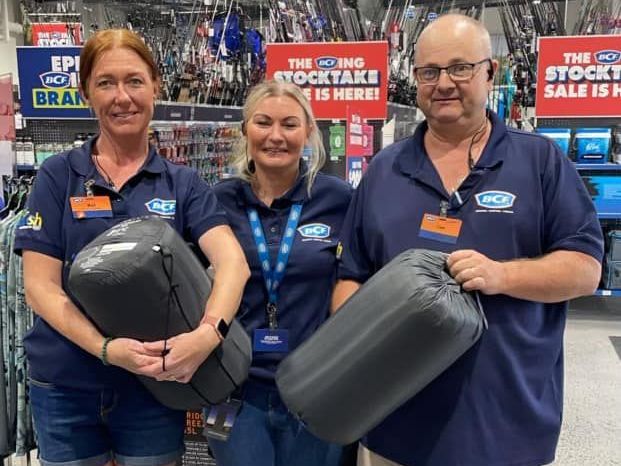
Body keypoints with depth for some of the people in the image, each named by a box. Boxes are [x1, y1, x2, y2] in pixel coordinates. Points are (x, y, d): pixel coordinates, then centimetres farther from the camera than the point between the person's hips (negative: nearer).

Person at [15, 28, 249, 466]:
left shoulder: (184, 183, 0)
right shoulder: (58, 175, -2)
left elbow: (233, 261, -14)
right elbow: (41, 286, -7)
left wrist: (209, 331, -33)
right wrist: (105, 348, -22)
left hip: (155, 383, 1)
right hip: (65, 385, 0)